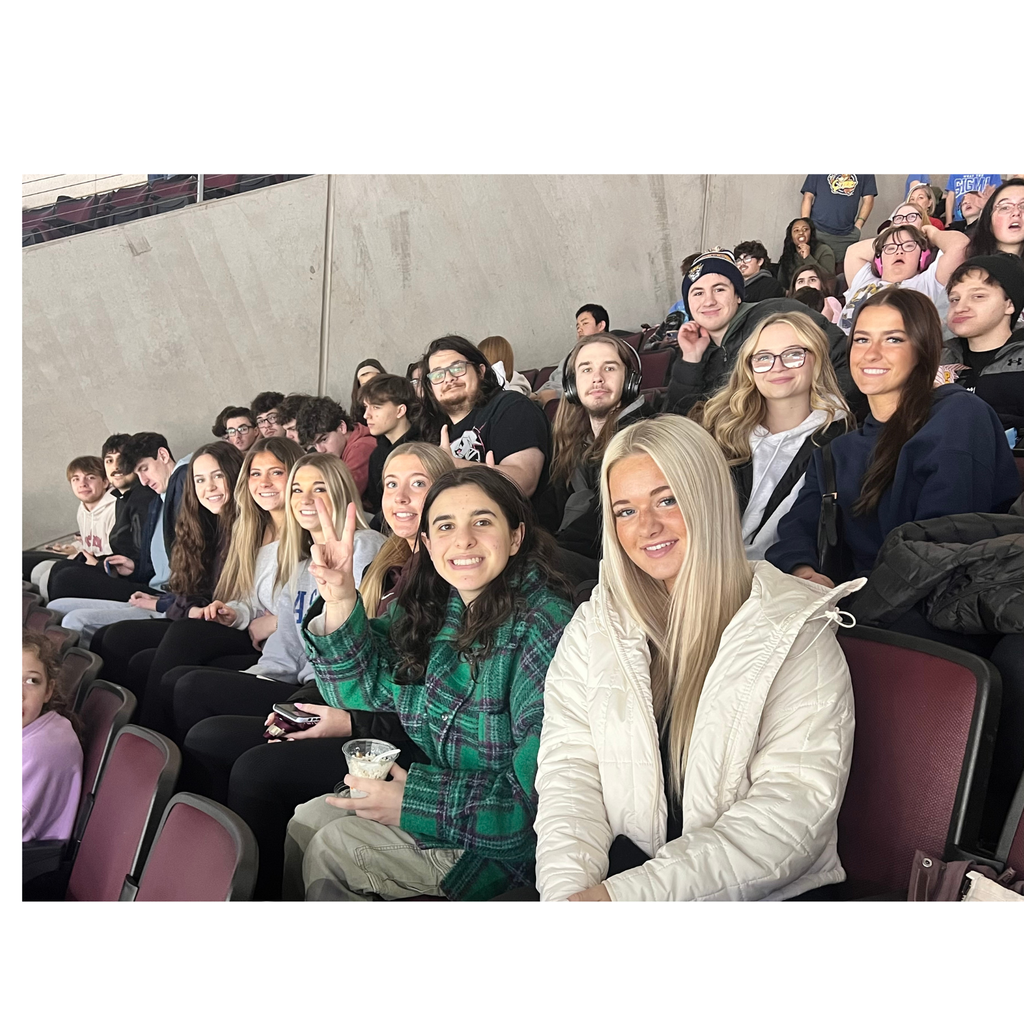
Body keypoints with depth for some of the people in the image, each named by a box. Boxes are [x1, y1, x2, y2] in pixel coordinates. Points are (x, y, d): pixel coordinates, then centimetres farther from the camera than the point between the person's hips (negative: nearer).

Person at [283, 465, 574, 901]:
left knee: (331, 849, -13)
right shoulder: (429, 607, 1)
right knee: (303, 822, -1)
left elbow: (540, 791, -24)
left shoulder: (544, 627, -22)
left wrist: (414, 801, -21)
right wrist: (340, 602, -8)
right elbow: (365, 692, 8)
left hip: (503, 842, -7)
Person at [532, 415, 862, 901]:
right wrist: (568, 889, -19)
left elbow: (794, 811, -14)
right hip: (622, 873, 3)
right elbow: (570, 775, 1)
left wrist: (628, 893, -22)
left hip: (769, 897, -2)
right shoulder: (594, 628, 7)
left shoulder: (795, 633, -5)